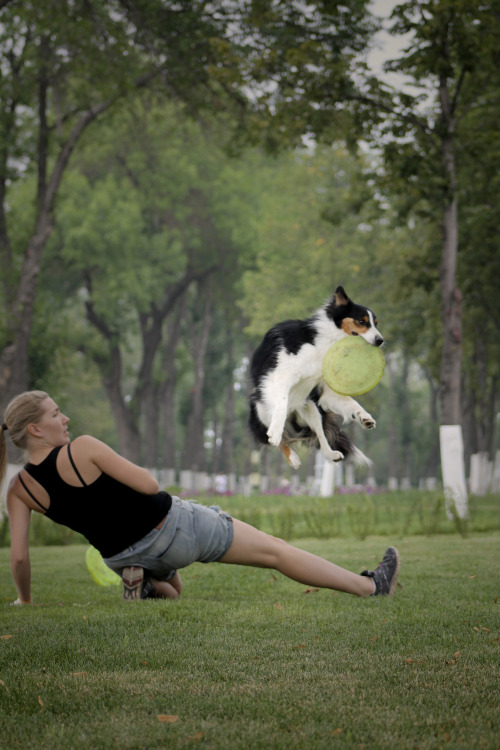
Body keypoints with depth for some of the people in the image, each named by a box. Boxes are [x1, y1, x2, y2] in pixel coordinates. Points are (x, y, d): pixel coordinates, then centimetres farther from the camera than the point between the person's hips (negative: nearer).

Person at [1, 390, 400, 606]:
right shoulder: (82, 448, -22)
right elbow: (149, 485, -19)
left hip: (122, 555, 6)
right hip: (172, 527, -6)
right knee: (273, 550, 6)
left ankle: (141, 582, 4)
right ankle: (369, 586, 11)